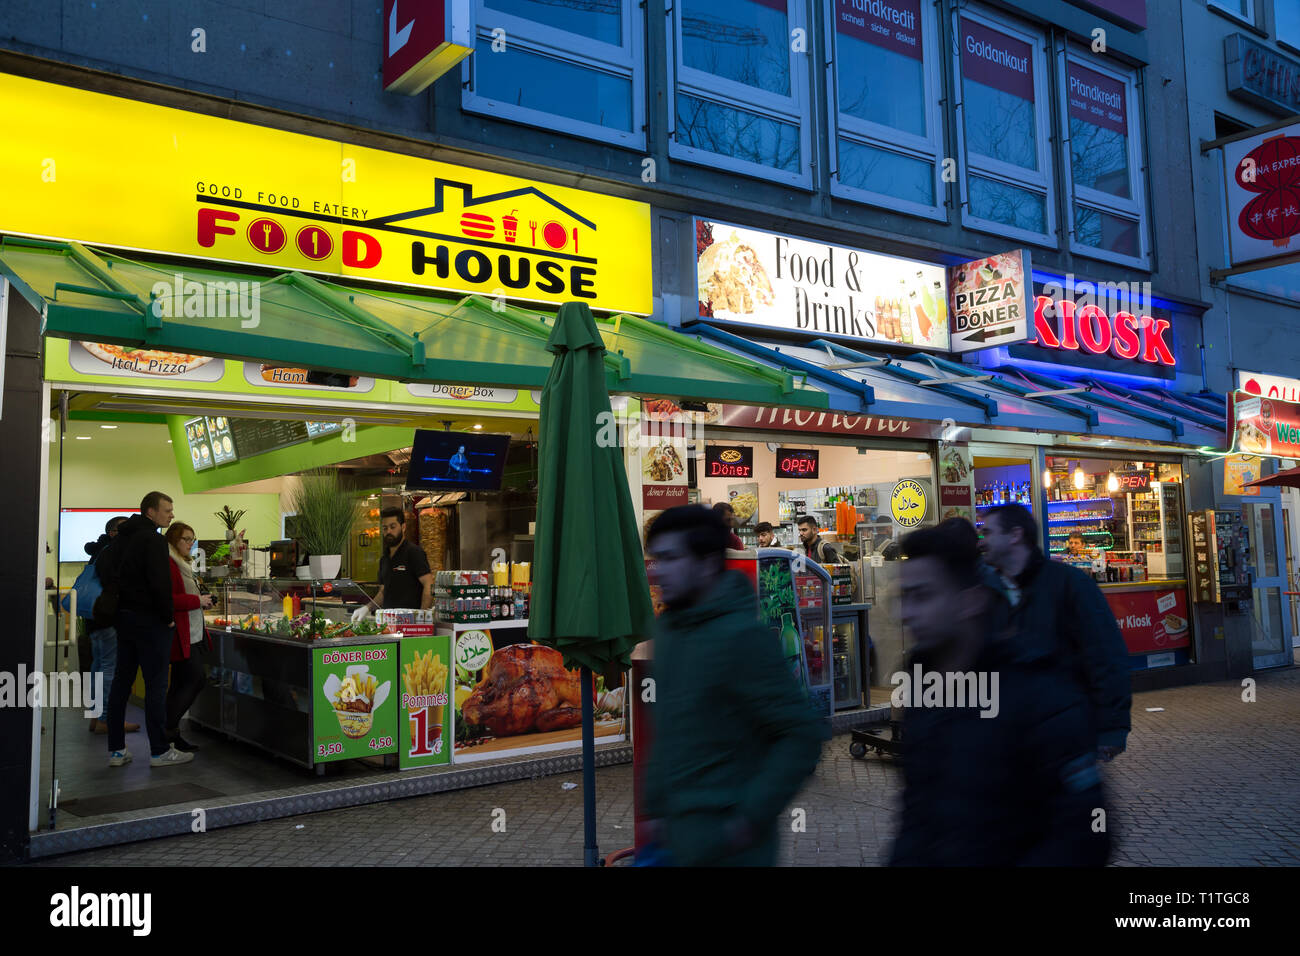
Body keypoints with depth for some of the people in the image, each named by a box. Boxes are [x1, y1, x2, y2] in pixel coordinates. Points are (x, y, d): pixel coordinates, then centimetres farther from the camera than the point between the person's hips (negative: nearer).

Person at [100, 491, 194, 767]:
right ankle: (160, 751, -1)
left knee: (122, 681, 11)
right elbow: (160, 582, -21)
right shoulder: (153, 539, -14)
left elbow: (104, 565, 20)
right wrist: (168, 616, -11)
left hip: (124, 617, 9)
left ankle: (116, 749, 16)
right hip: (150, 620, -9)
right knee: (156, 684, -4)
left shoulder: (123, 536, 14)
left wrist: (118, 597, 16)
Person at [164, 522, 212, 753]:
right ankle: (167, 730, -2)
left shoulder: (183, 564, 21)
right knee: (195, 681, -11)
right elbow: (166, 600, -23)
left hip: (193, 635, 11)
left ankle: (170, 734, 16)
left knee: (181, 684, 11)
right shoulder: (168, 564, -13)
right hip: (182, 636, -11)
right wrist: (197, 601, -16)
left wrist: (202, 602, 11)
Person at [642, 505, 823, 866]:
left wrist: (752, 817, -17)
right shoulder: (666, 628, 7)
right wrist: (657, 808, 14)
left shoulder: (741, 636, -17)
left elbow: (802, 734, -17)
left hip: (725, 840, -7)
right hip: (679, 834, 8)